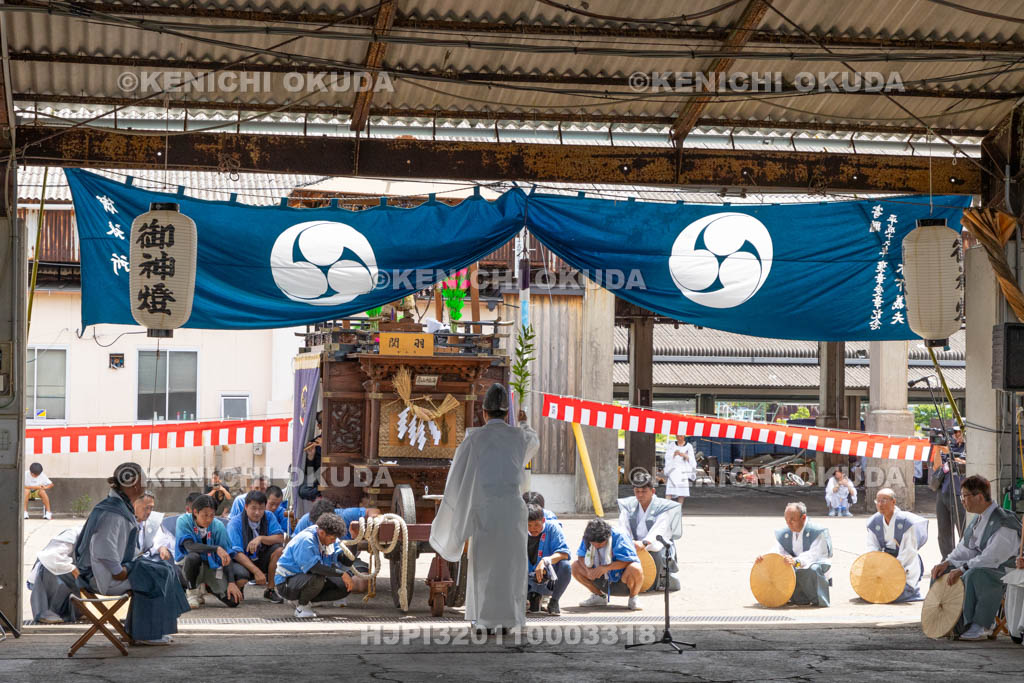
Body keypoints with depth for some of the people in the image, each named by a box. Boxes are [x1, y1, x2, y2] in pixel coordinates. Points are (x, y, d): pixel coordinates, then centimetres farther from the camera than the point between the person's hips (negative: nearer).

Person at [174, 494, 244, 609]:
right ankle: (193, 592, -9)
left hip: (212, 566, 3)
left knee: (233, 600, -15)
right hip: (187, 565, -3)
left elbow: (227, 556, -7)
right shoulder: (184, 521, -12)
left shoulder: (218, 525, -7)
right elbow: (189, 546, -27)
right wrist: (216, 549, -37)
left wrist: (231, 582, -17)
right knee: (193, 557, -39)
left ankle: (207, 586, 19)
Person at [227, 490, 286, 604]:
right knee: (241, 575, -37)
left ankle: (270, 590, -7)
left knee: (278, 549, -22)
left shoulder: (268, 516, -6)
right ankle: (237, 588, 4)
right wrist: (256, 571, -35)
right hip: (241, 561, -4)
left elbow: (280, 538, -13)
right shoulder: (235, 523, -18)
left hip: (261, 560, 4)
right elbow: (236, 552, -25)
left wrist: (261, 538, -31)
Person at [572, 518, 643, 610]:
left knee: (636, 569, -37)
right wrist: (588, 570, -24)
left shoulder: (618, 536, -22)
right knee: (575, 566, -9)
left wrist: (606, 568, -34)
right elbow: (581, 556, -2)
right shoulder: (588, 538, -9)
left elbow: (628, 560, -26)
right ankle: (599, 596, 9)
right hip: (603, 580, 5)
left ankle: (633, 599, -6)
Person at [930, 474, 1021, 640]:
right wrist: (947, 563, -2)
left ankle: (982, 626, -29)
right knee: (943, 571, 3)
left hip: (1004, 571, -10)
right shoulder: (978, 521, 12)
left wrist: (962, 569, -30)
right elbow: (964, 549, 16)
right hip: (979, 567, 10)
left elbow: (991, 557, -28)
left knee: (974, 575, -38)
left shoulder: (1004, 522, -20)